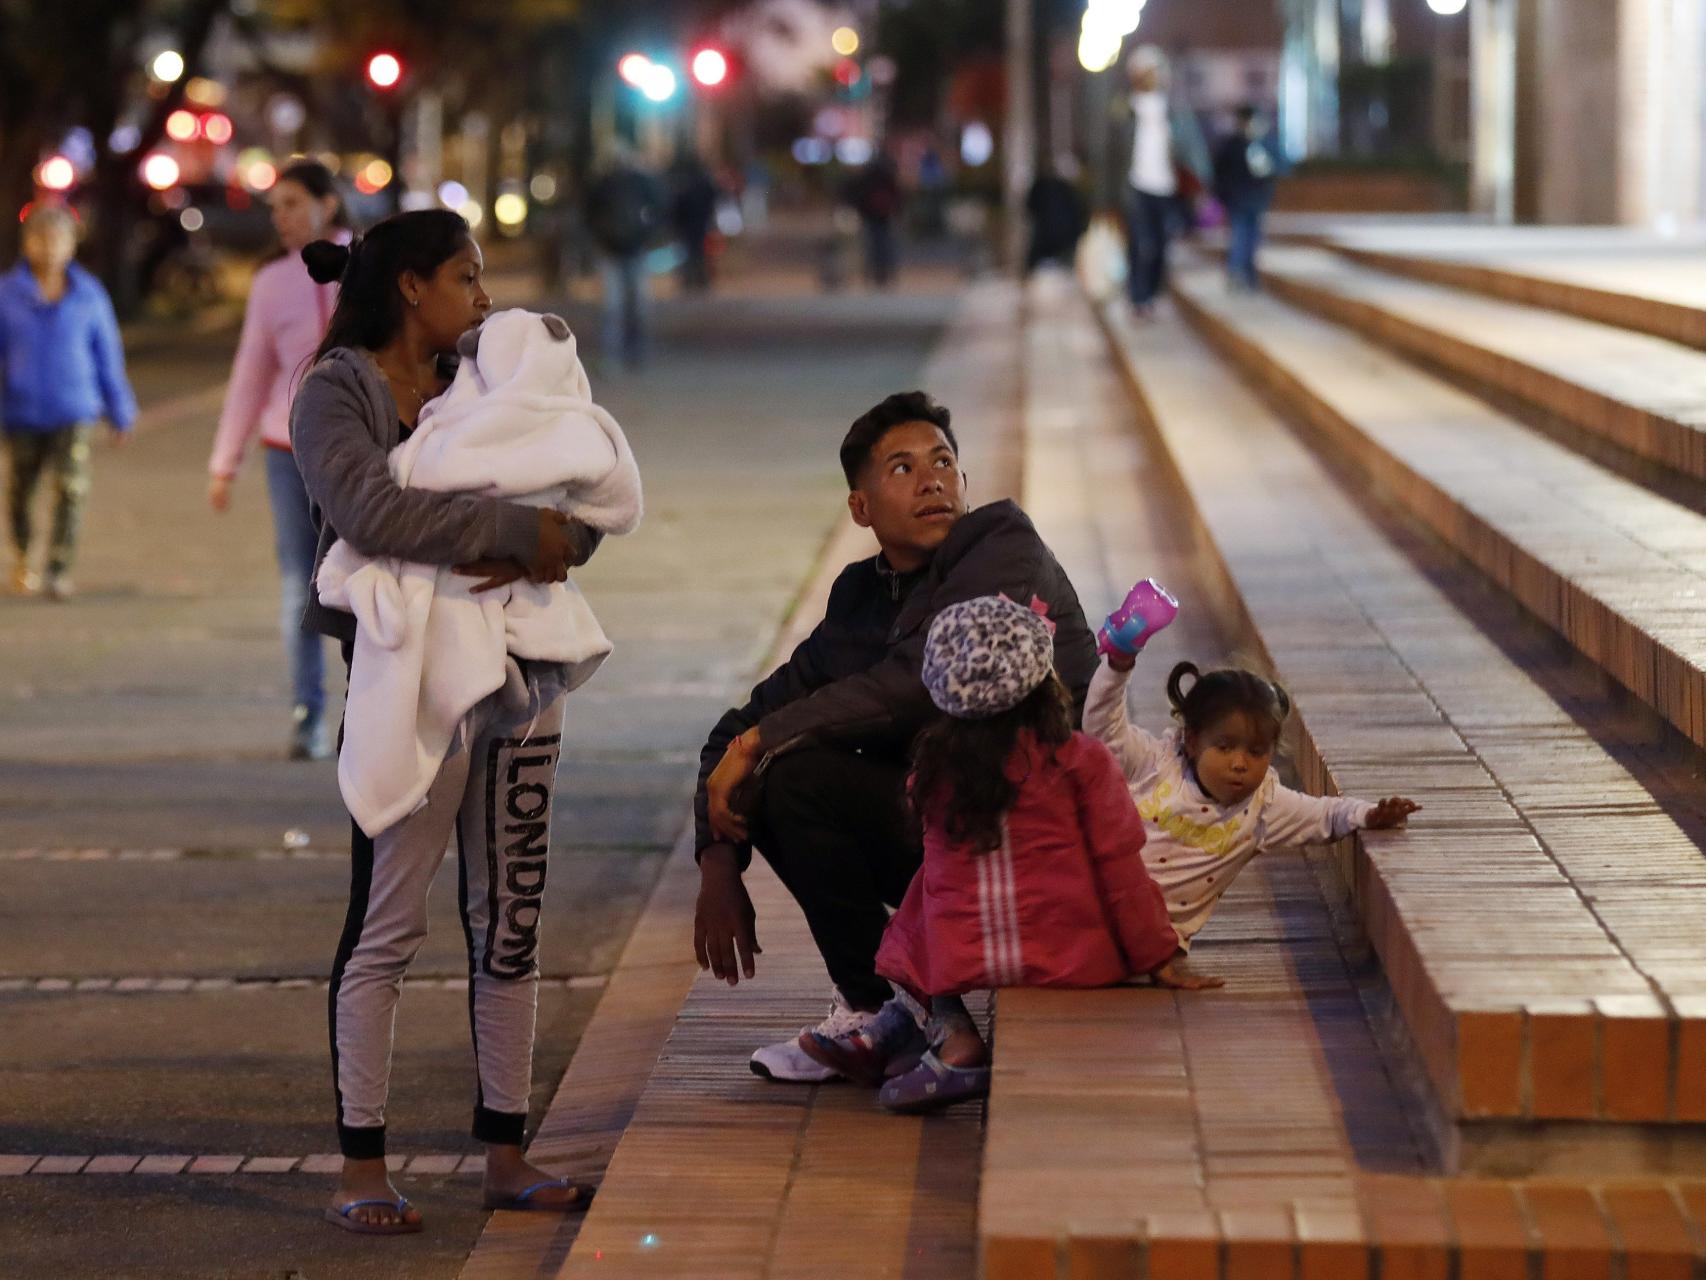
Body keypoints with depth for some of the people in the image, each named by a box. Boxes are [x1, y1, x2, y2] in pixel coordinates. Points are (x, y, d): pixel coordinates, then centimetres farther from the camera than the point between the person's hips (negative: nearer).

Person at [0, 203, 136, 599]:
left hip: (74, 411, 0)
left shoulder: (88, 295, 1)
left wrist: (120, 413, 14)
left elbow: (107, 356, 9)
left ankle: (59, 570, -10)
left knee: (72, 489, -16)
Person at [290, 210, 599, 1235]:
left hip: (520, 677, 7)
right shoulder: (337, 395, -5)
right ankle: (363, 1167, 3)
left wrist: (540, 554, -16)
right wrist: (520, 530, -20)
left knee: (510, 922, 9)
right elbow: (370, 509, -24)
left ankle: (507, 1156, 17)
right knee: (387, 927, -3)